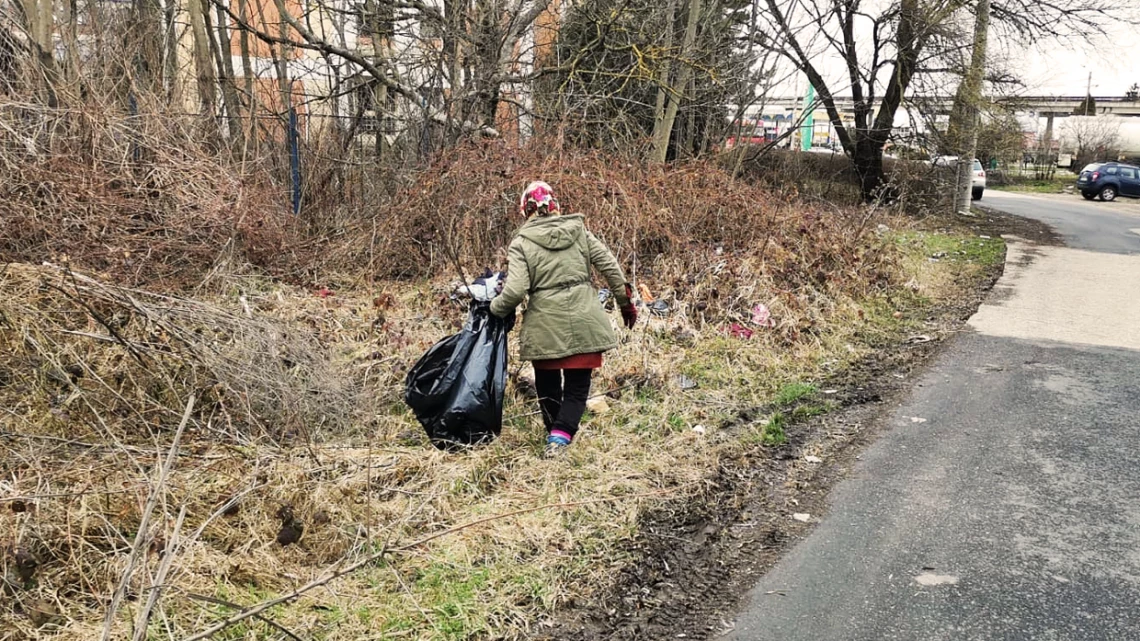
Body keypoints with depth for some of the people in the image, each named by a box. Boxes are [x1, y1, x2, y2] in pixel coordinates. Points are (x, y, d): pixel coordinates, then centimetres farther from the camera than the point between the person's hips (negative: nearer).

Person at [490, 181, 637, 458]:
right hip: (584, 321, 2)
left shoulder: (521, 243, -3)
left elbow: (515, 291, -12)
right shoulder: (579, 230, 6)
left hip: (546, 325, -2)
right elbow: (610, 266, 5)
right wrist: (626, 302, 15)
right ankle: (561, 436, -6)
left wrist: (495, 308, 8)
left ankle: (554, 433, 28)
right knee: (577, 385, 9)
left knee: (548, 384, 18)